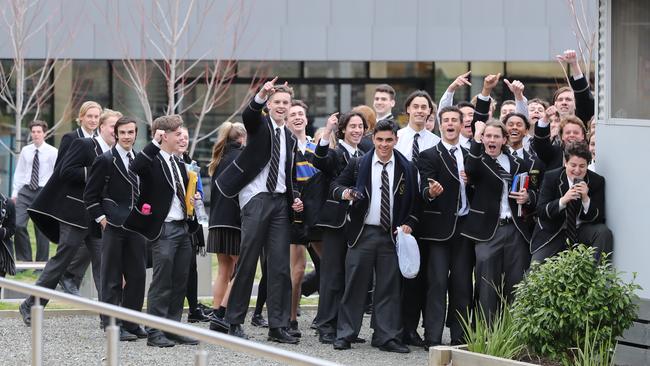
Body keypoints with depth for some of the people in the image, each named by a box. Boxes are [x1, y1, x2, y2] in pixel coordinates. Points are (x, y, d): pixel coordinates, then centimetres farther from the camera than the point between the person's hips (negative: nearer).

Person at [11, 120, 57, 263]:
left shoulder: (52, 152, -3)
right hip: (25, 191, 3)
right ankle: (24, 260, 2)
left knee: (41, 230, 2)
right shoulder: (25, 151, 8)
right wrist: (15, 193, 7)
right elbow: (19, 173, 12)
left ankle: (41, 263, 13)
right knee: (18, 225, -11)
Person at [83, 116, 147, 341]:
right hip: (113, 226, -6)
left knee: (137, 276, 5)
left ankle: (131, 323, 13)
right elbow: (90, 195, -3)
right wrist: (101, 218, -9)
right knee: (112, 277, -2)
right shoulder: (106, 160, -5)